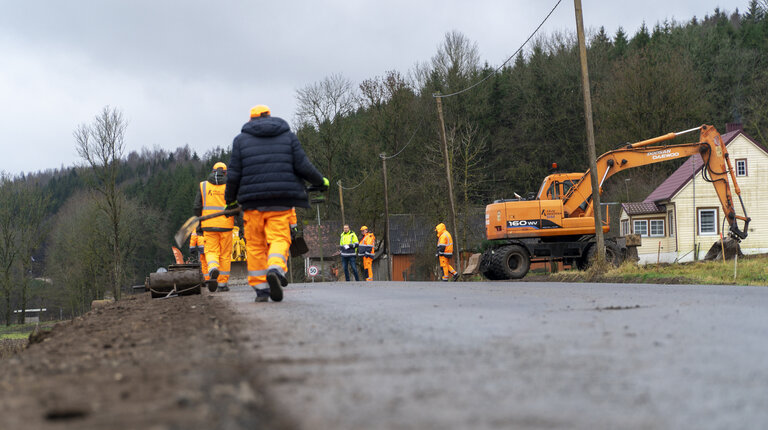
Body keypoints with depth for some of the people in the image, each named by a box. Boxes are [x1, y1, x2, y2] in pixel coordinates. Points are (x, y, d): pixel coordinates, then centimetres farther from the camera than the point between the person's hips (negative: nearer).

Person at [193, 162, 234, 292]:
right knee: (225, 254, 7)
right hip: (225, 225, -1)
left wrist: (199, 224, 13)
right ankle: (222, 283, 9)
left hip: (208, 225, 1)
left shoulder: (203, 186, 6)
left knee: (211, 251, 5)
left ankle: (213, 269, -27)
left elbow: (197, 208, 5)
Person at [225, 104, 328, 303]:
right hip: (281, 200, 0)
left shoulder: (241, 140, 10)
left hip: (253, 201, 0)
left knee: (255, 244, 7)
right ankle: (276, 269, -32)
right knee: (279, 238, -3)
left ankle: (260, 288, 5)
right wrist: (320, 181, 18)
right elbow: (303, 166, 2)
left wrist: (230, 200, 17)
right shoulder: (288, 136, 10)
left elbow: (234, 174, 4)